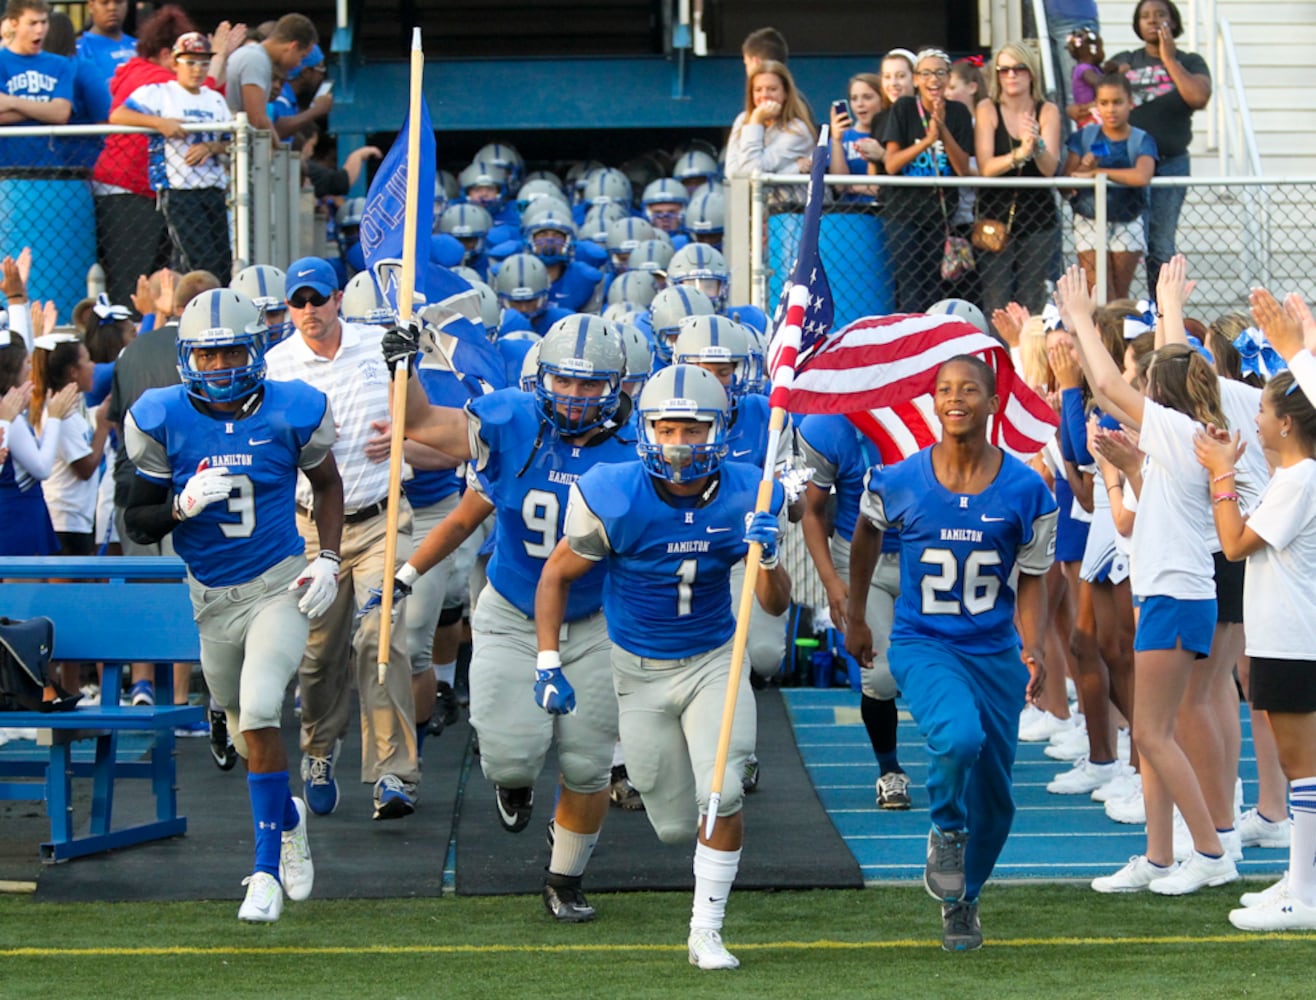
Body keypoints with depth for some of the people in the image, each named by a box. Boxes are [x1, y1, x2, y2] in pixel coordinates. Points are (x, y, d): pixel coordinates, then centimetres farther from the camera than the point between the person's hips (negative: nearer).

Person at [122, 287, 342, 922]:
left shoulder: (293, 411, -10)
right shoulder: (161, 419, -10)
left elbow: (327, 484, 9)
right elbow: (138, 523, -4)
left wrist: (328, 560, -2)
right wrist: (183, 505, -24)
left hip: (280, 585, -3)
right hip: (211, 598, 3)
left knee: (258, 710, -22)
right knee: (246, 727, 16)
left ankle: (266, 869, -13)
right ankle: (288, 817, 48)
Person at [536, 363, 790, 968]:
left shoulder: (743, 497, -14)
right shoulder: (615, 498, -21)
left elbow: (776, 605, -8)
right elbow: (556, 576, -6)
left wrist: (767, 557, -29)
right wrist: (548, 664, -10)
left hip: (714, 661, 1)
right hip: (641, 670, -1)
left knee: (721, 794, -19)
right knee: (675, 824, 4)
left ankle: (706, 932, 0)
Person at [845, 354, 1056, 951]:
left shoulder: (1025, 491, -8)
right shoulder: (898, 482, -9)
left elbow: (1031, 579, 4)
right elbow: (867, 535, 14)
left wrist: (1032, 647, -13)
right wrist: (856, 618, 22)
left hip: (995, 654, 2)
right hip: (923, 647, -2)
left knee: (993, 798, 8)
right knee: (959, 735, -32)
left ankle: (961, 900, 34)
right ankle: (945, 831, -2)